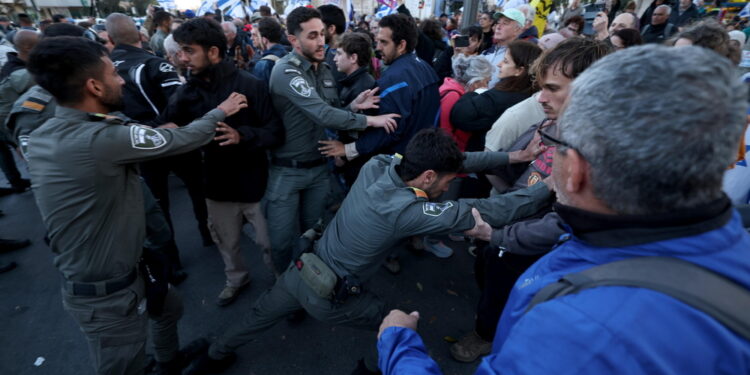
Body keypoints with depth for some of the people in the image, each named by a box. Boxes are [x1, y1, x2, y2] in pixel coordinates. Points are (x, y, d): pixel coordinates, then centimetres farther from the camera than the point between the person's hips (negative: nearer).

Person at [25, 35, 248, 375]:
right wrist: (220, 112, -4)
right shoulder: (97, 140, -31)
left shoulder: (49, 134, -3)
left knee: (169, 307, 30)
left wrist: (155, 133, 5)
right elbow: (182, 139, -21)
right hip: (105, 293, -9)